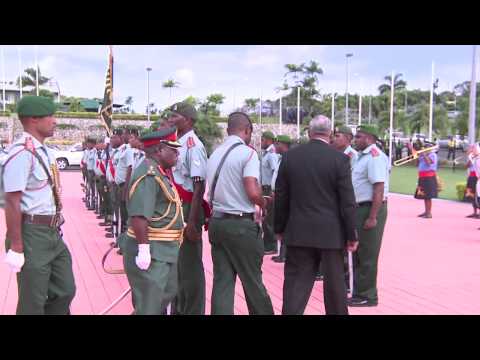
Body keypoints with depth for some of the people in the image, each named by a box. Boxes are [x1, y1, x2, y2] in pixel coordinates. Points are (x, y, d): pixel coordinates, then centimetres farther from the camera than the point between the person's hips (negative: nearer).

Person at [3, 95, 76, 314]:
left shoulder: (45, 151, 10)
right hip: (32, 233, -9)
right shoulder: (22, 153, -19)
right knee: (33, 302, 5)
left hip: (52, 232, 9)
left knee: (65, 290, 18)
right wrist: (16, 247, -21)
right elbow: (12, 202, -21)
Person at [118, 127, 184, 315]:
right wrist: (144, 250, -28)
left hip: (164, 251, 10)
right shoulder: (148, 175, -20)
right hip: (150, 253, -10)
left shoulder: (158, 172, 14)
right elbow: (139, 216, -28)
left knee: (167, 295, 23)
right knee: (148, 306, 0)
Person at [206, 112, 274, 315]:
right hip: (241, 224, -6)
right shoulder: (247, 153, -11)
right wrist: (263, 203, -2)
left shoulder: (214, 154, 11)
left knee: (222, 281, 8)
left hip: (217, 221, 6)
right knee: (252, 280, 8)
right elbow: (253, 192, -21)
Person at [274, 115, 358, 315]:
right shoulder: (340, 159, -8)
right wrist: (351, 235, 0)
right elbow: (347, 201, -8)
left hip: (298, 232, 2)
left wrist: (280, 227, 14)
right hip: (331, 232, -2)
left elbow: (281, 196, 5)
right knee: (334, 282, 13)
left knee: (296, 282, 7)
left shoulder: (289, 156, 0)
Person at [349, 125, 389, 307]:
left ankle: (367, 296, 10)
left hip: (370, 210, -10)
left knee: (367, 255, -1)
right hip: (361, 209, 10)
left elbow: (379, 189, -24)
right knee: (359, 253, 17)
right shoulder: (364, 156, 14)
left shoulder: (375, 156, -17)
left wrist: (372, 217, -26)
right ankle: (360, 292, 29)